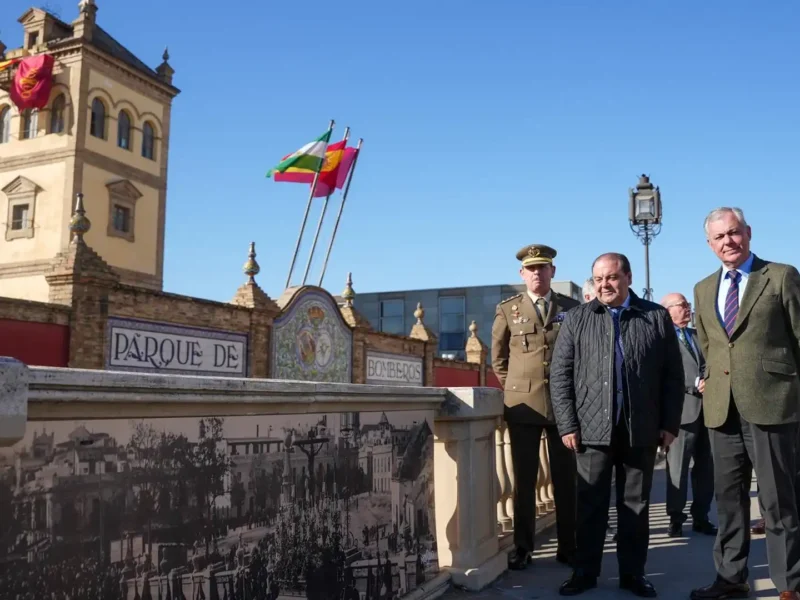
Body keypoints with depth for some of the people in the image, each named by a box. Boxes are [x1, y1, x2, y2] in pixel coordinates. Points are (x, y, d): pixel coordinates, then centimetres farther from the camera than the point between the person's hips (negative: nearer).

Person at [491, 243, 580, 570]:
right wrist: (514, 387, 8)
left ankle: (568, 546, 17)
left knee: (566, 477, 6)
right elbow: (498, 358, 12)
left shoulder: (572, 308, 5)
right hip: (523, 404, 0)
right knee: (524, 477, 5)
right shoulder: (507, 310, 4)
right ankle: (522, 547, 12)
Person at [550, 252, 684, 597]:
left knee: (636, 506, 10)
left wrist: (670, 423, 1)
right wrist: (567, 425, -4)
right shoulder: (576, 319, 5)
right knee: (590, 505, 6)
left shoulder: (657, 317, 5)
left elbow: (673, 375, 6)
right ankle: (585, 572, 18)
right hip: (593, 428, 0)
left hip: (642, 430, 1)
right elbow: (560, 375, 2)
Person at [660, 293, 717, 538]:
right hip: (682, 409, -6)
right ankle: (676, 518, 12)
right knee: (678, 468, 1)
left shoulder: (698, 334, 20)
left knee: (706, 467, 10)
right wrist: (695, 385, -16)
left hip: (706, 408, 6)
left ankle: (700, 516, 21)